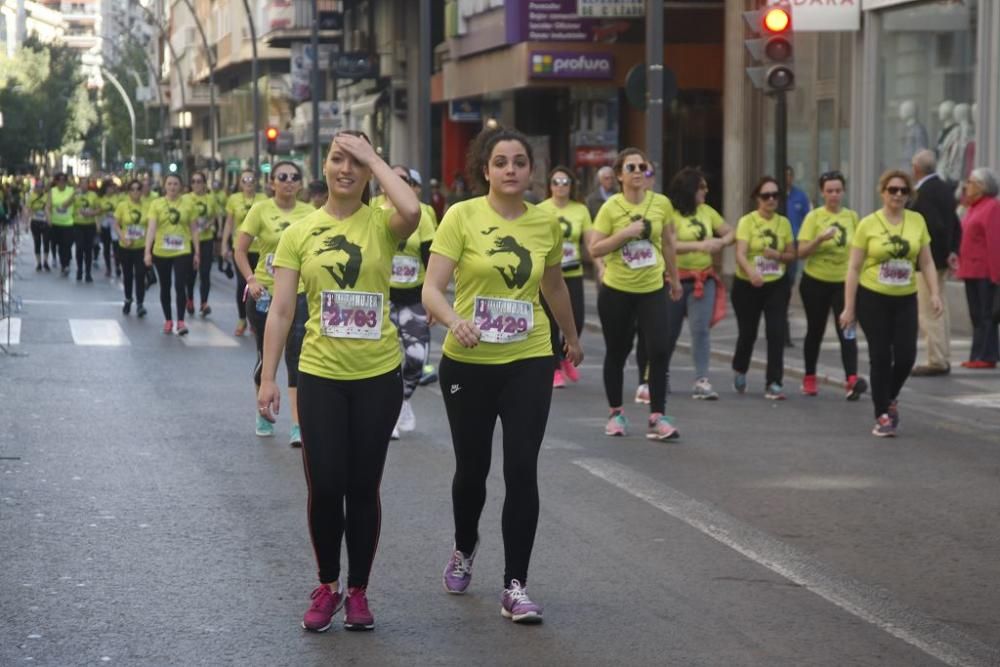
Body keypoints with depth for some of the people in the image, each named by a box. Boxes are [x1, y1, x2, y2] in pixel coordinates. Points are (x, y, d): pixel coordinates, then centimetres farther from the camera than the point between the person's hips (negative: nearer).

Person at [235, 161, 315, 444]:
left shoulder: (310, 213, 0)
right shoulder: (261, 210, -6)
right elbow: (240, 250, -4)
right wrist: (251, 280, -16)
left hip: (299, 293, 0)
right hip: (264, 293, 0)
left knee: (296, 357, -8)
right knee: (266, 355, 11)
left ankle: (298, 426, -10)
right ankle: (263, 415, 32)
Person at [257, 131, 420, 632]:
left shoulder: (380, 224, -2)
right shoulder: (299, 233, 2)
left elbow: (412, 211, -28)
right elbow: (281, 311, 1)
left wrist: (373, 159, -16)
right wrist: (268, 377, -4)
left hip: (378, 375, 0)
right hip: (320, 376, 1)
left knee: (363, 487, 8)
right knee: (325, 487, 0)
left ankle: (358, 591, 23)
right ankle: (327, 587, 21)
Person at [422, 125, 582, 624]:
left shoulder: (545, 223, 1)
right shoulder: (462, 217, -9)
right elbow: (431, 289, -17)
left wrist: (572, 338, 33)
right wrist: (454, 319, -37)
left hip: (528, 363, 1)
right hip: (468, 363, -1)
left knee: (522, 472, -7)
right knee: (472, 468, 14)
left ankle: (515, 586, 0)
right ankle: (464, 550, 43)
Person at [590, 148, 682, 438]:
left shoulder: (661, 203, -2)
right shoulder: (610, 207, -8)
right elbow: (594, 249, -11)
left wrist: (675, 279, 18)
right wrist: (625, 232, -22)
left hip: (652, 289, 1)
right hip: (616, 290, -1)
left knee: (658, 351, -10)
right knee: (617, 352, 9)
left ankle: (657, 417, -5)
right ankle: (616, 413, 24)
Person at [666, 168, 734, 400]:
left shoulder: (707, 211, 7)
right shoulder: (671, 214, -11)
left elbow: (729, 232, 16)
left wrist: (721, 243, -7)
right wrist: (699, 245, -30)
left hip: (703, 279, 4)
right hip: (676, 279, -3)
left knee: (701, 329, -10)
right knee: (669, 331, 11)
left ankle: (701, 381, -13)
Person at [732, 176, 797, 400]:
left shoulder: (784, 223, 3)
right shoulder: (747, 221, -9)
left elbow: (792, 254, 12)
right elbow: (740, 253, -21)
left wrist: (778, 255, -11)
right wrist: (751, 272, -40)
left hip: (776, 286, 2)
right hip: (747, 286, -2)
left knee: (776, 332, -11)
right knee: (747, 333, 9)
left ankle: (773, 383, -6)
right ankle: (739, 370, 39)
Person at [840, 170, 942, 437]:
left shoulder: (917, 221, 4)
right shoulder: (868, 224, -5)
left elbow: (927, 263, 8)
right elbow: (854, 268, -3)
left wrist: (935, 293, -5)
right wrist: (849, 307, -6)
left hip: (905, 300, 3)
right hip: (873, 299, -2)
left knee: (906, 356, -4)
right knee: (881, 357, -1)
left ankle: (889, 398, 26)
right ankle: (883, 415, 10)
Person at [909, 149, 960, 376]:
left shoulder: (923, 194, -19)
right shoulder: (946, 189, 9)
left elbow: (937, 227, -25)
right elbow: (956, 225, 10)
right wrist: (952, 252, 5)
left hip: (927, 260, -10)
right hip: (942, 260, 10)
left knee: (928, 312, -5)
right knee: (940, 310, 15)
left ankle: (936, 362, -3)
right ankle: (943, 359, 21)